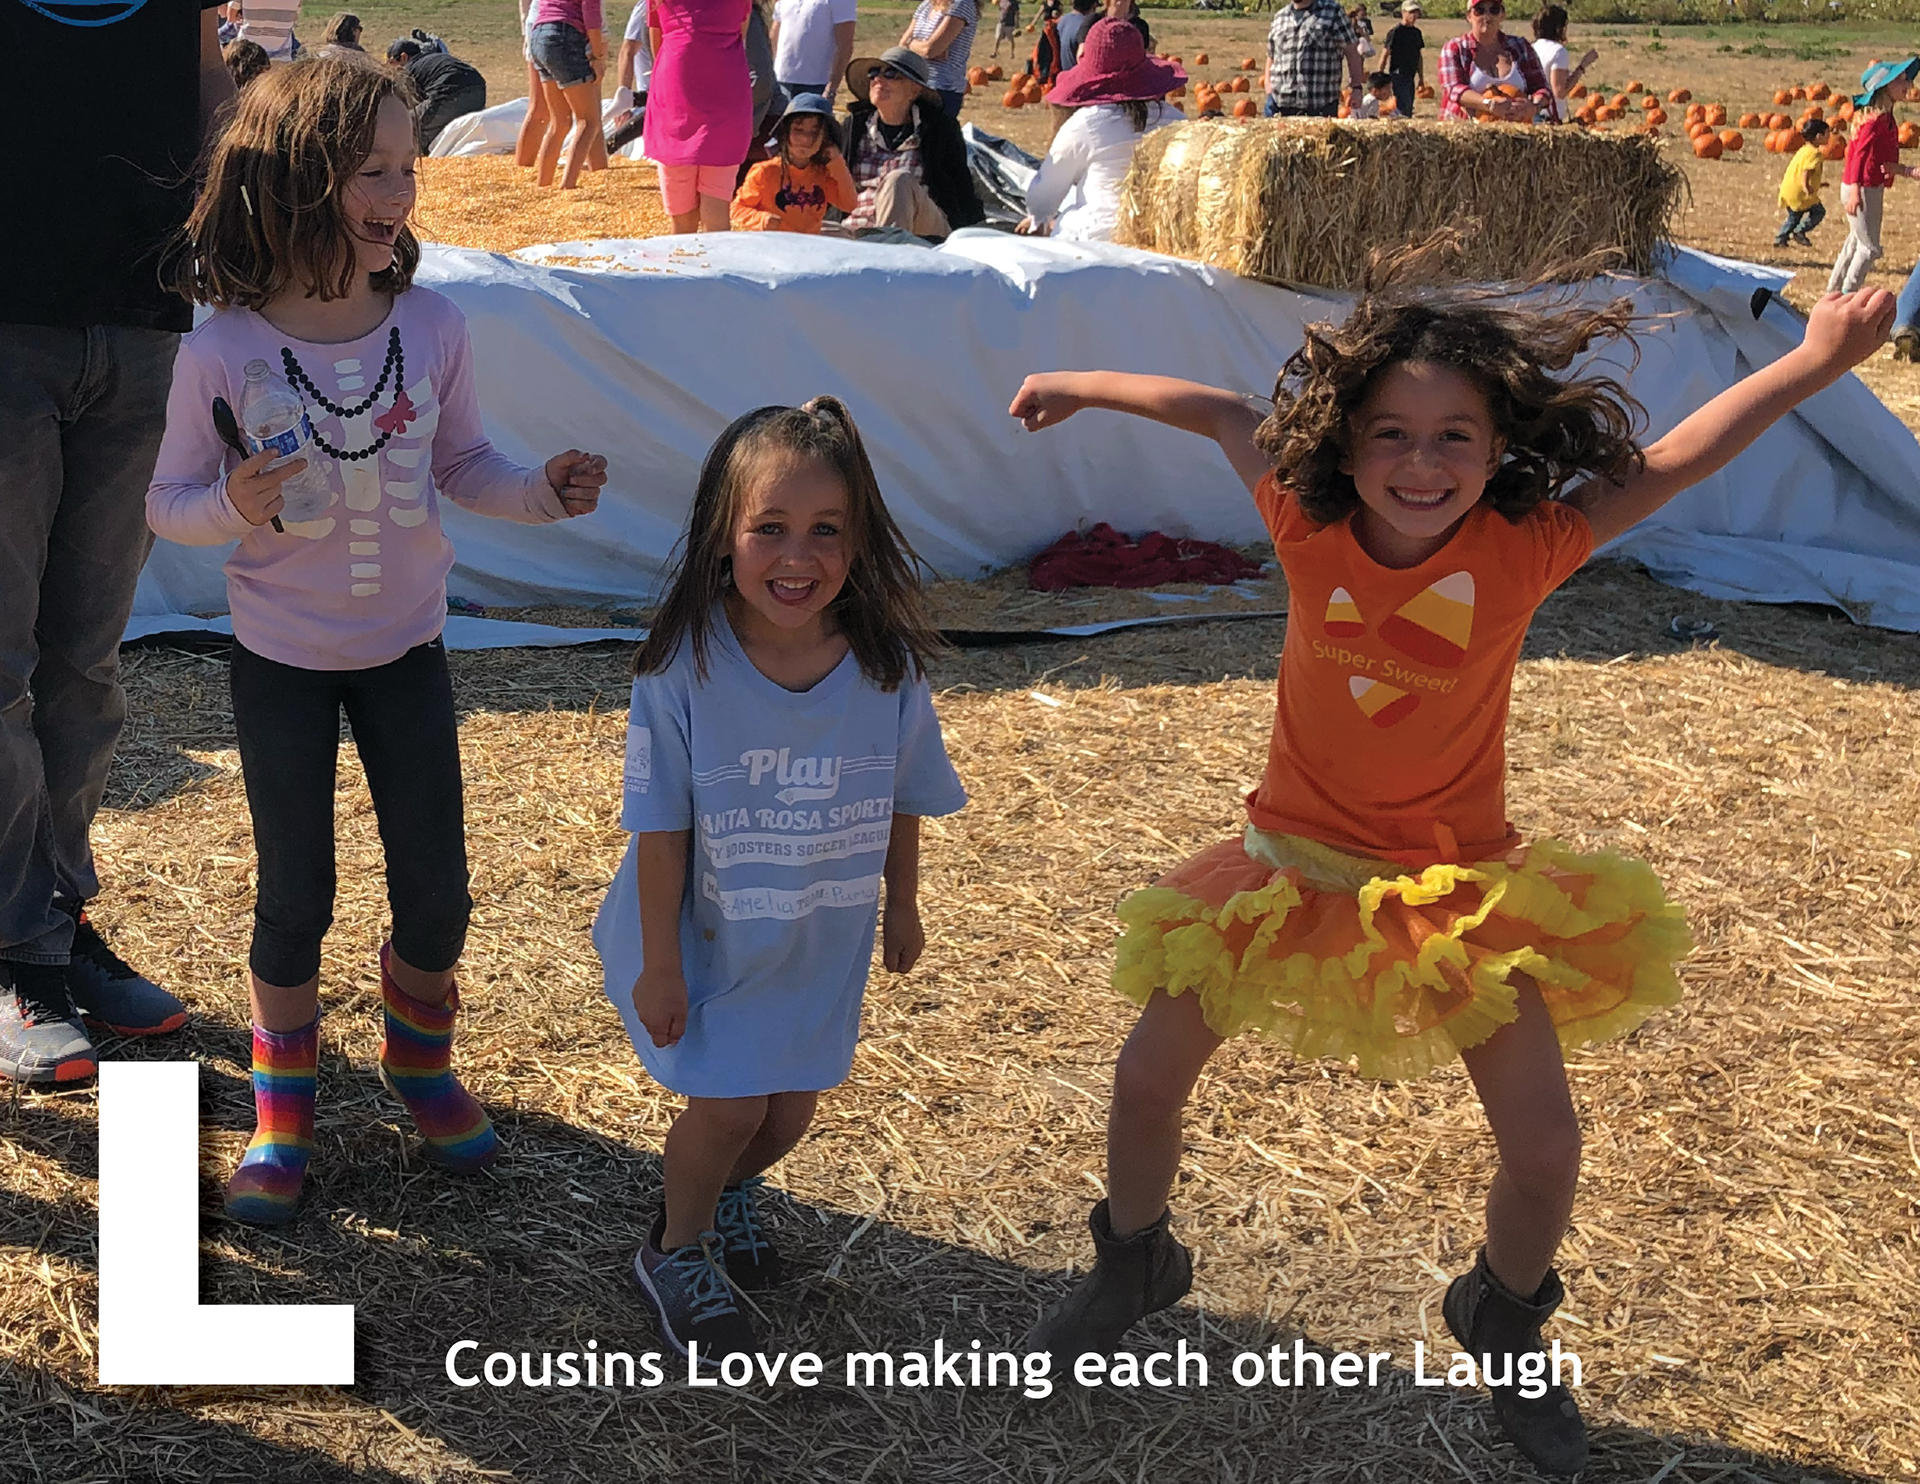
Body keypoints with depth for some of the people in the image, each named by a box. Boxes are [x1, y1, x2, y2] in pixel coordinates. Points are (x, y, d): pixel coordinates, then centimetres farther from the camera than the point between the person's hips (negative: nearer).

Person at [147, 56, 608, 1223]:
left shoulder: (434, 328, -9)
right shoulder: (224, 352, -17)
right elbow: (171, 503, -9)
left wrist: (543, 491, -14)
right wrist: (234, 504, -30)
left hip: (405, 648, 3)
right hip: (282, 660, -2)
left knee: (437, 893, 8)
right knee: (295, 897, 8)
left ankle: (421, 1060, 36)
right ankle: (283, 1100, 30)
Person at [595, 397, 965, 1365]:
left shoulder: (886, 666, -17)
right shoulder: (685, 667, -24)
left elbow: (902, 803, -1)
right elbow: (662, 826, -16)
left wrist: (901, 909, 11)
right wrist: (659, 964, -12)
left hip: (822, 944, 3)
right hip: (707, 936, -3)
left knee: (790, 1111, 14)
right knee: (727, 1105, 0)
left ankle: (732, 1187, 50)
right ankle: (677, 1251, 32)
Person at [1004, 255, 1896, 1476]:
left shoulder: (1526, 548, -19)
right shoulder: (1312, 526, -16)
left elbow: (1667, 465, -23)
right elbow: (1218, 410, -2)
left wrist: (1819, 362, -33)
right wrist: (1082, 385, 9)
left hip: (1458, 879, -1)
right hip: (1300, 857, 1)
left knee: (1546, 1152, 0)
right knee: (1149, 1077, 5)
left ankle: (1502, 1321, 34)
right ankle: (1136, 1263, 36)